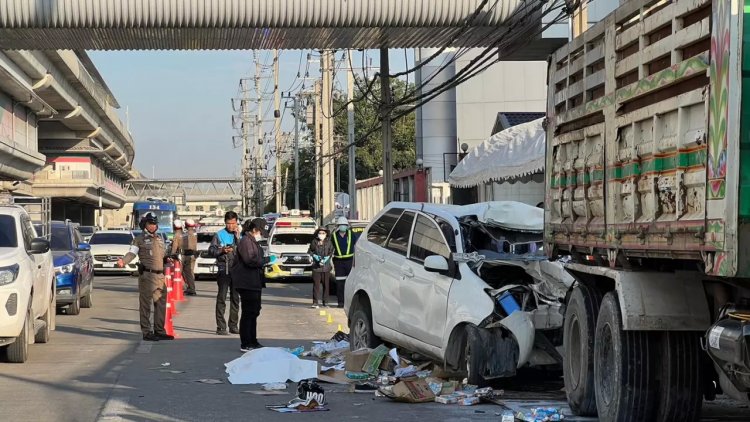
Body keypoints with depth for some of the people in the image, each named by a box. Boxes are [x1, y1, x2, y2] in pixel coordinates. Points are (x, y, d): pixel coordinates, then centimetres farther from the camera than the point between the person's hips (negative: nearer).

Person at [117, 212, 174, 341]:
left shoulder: (159, 239, 20)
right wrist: (123, 261, -28)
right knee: (145, 305, -4)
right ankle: (147, 332, -1)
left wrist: (167, 259, 11)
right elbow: (132, 253, -11)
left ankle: (159, 331, 20)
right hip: (147, 276, -7)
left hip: (160, 276, 7)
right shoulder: (139, 239, -1)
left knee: (161, 305, 11)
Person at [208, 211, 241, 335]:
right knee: (222, 298, -7)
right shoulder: (219, 235, 2)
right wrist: (222, 250, -17)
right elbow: (211, 250, -1)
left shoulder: (239, 234, 10)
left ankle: (233, 325, 19)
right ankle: (220, 327, -7)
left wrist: (237, 237, -10)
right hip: (224, 270, -4)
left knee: (235, 299, 10)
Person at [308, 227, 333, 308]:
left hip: (326, 266, 1)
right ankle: (315, 302, -2)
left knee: (326, 285, 7)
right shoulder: (314, 242, 2)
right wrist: (315, 257, -7)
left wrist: (325, 259, -10)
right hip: (316, 266, -1)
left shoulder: (328, 242, 2)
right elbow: (310, 251, 9)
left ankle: (325, 302, 16)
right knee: (316, 284, -4)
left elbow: (331, 252, 4)